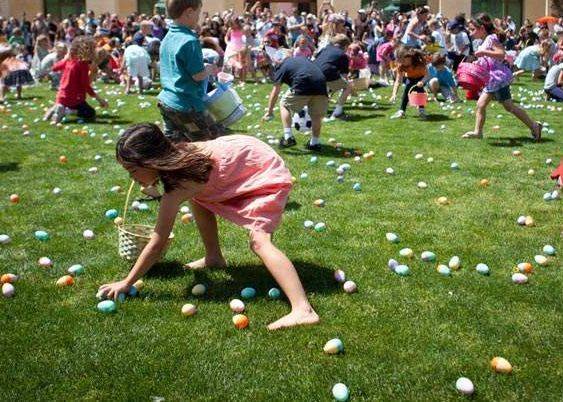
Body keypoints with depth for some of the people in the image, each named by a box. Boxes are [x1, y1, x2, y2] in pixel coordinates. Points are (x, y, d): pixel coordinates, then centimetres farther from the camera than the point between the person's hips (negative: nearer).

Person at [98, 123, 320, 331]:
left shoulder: (177, 187, -27)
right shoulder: (176, 155, -6)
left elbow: (156, 245, -22)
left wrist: (126, 283, -15)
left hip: (266, 171, -10)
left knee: (259, 241, -25)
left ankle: (303, 310, -37)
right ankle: (214, 258, 33)